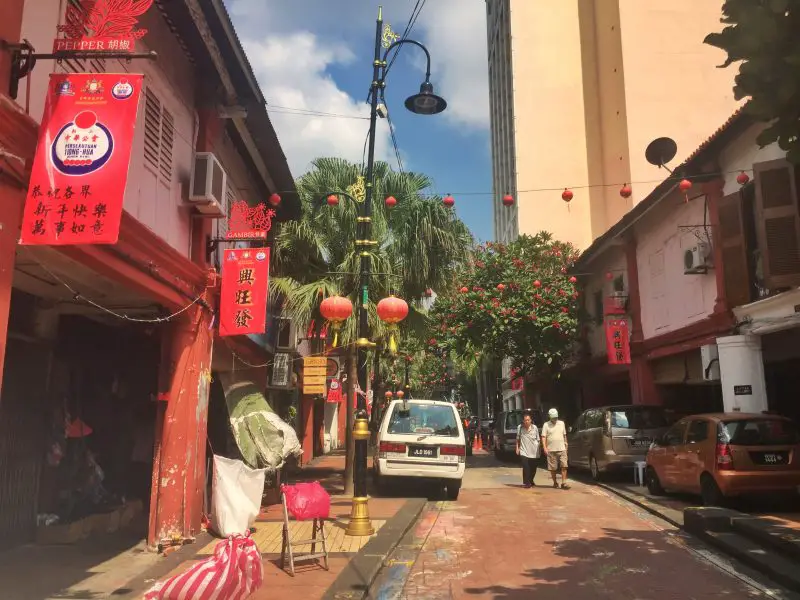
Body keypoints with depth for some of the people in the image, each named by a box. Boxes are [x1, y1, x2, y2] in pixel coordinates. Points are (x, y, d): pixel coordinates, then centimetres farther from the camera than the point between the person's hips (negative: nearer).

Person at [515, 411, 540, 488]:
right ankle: (526, 482, -4)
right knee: (526, 467, -14)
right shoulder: (520, 427, -3)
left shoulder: (535, 428, -2)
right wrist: (517, 448, 5)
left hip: (533, 452, 2)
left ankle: (531, 481, 35)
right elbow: (518, 439, 9)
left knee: (533, 468, 12)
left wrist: (538, 450, 5)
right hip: (524, 451, -2)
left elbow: (538, 440, 6)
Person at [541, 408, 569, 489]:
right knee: (553, 468, 5)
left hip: (562, 449, 2)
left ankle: (564, 483, -7)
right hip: (551, 450, -2)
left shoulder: (561, 423, 10)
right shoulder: (546, 425, -1)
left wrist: (565, 445, 16)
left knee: (564, 466, -8)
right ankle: (555, 482, 19)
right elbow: (543, 437, -5)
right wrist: (545, 448, -14)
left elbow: (564, 435, 18)